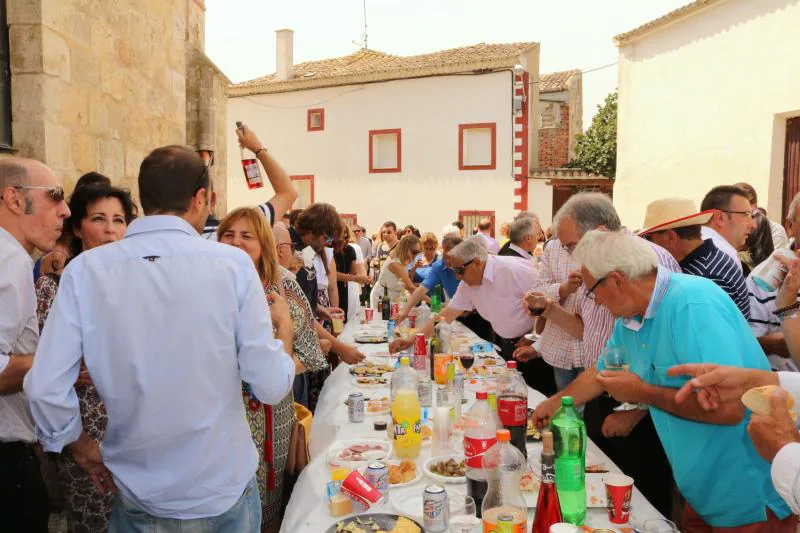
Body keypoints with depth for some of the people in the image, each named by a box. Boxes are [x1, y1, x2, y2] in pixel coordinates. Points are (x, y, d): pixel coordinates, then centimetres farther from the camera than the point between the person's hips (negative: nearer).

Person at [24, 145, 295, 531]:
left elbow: (44, 388, -11)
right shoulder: (233, 264, -15)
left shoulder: (85, 270, -10)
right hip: (224, 490, 0)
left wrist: (82, 448, 7)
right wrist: (284, 327, 5)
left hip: (137, 496, 1)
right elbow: (271, 386, -14)